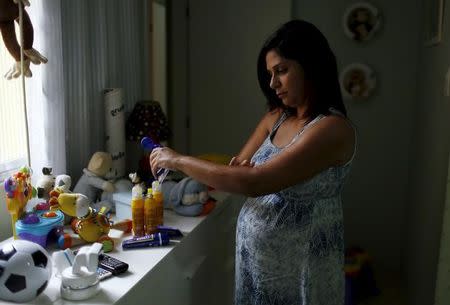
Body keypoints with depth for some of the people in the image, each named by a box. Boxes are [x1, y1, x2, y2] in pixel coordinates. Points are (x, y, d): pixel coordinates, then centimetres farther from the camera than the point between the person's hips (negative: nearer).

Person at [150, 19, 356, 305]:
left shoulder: (333, 128, -22)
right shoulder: (276, 117, 2)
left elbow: (254, 183, -29)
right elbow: (240, 171, 10)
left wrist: (179, 160, -21)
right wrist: (240, 166, -14)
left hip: (299, 266, -6)